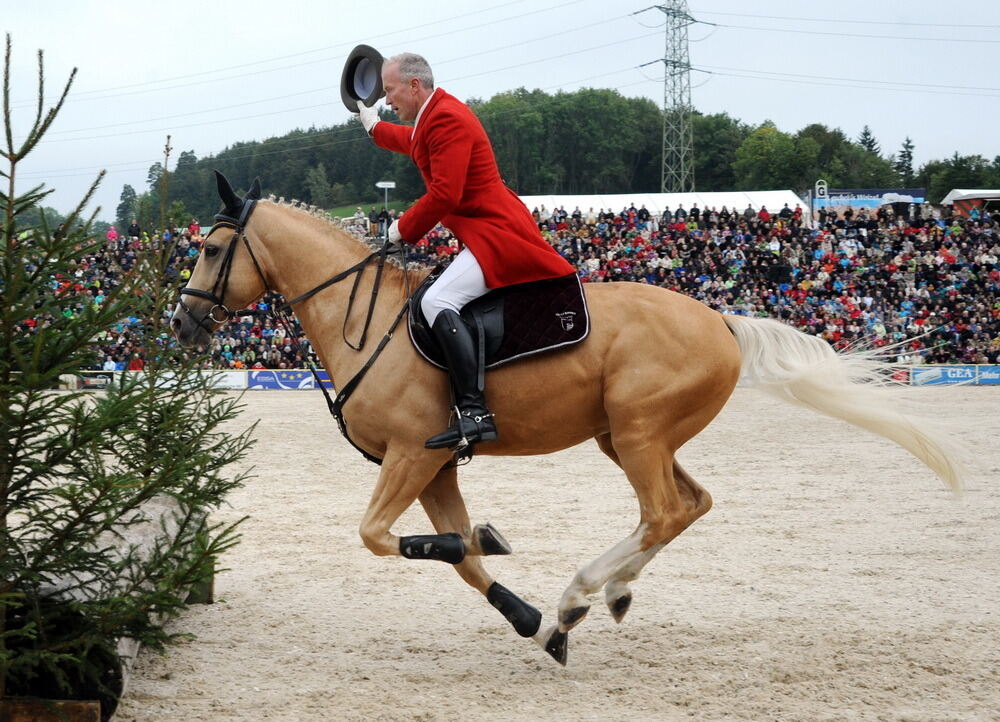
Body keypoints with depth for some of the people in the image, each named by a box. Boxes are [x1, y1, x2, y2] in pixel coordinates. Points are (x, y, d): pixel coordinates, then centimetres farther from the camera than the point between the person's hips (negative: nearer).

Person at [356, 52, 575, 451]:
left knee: (437, 301, -29)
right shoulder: (434, 116, 17)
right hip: (489, 232, 12)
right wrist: (374, 127, 59)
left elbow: (444, 194, -24)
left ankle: (474, 413, -39)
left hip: (495, 233, -12)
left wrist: (404, 229, -10)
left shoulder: (447, 119, -16)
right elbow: (413, 141, 44)